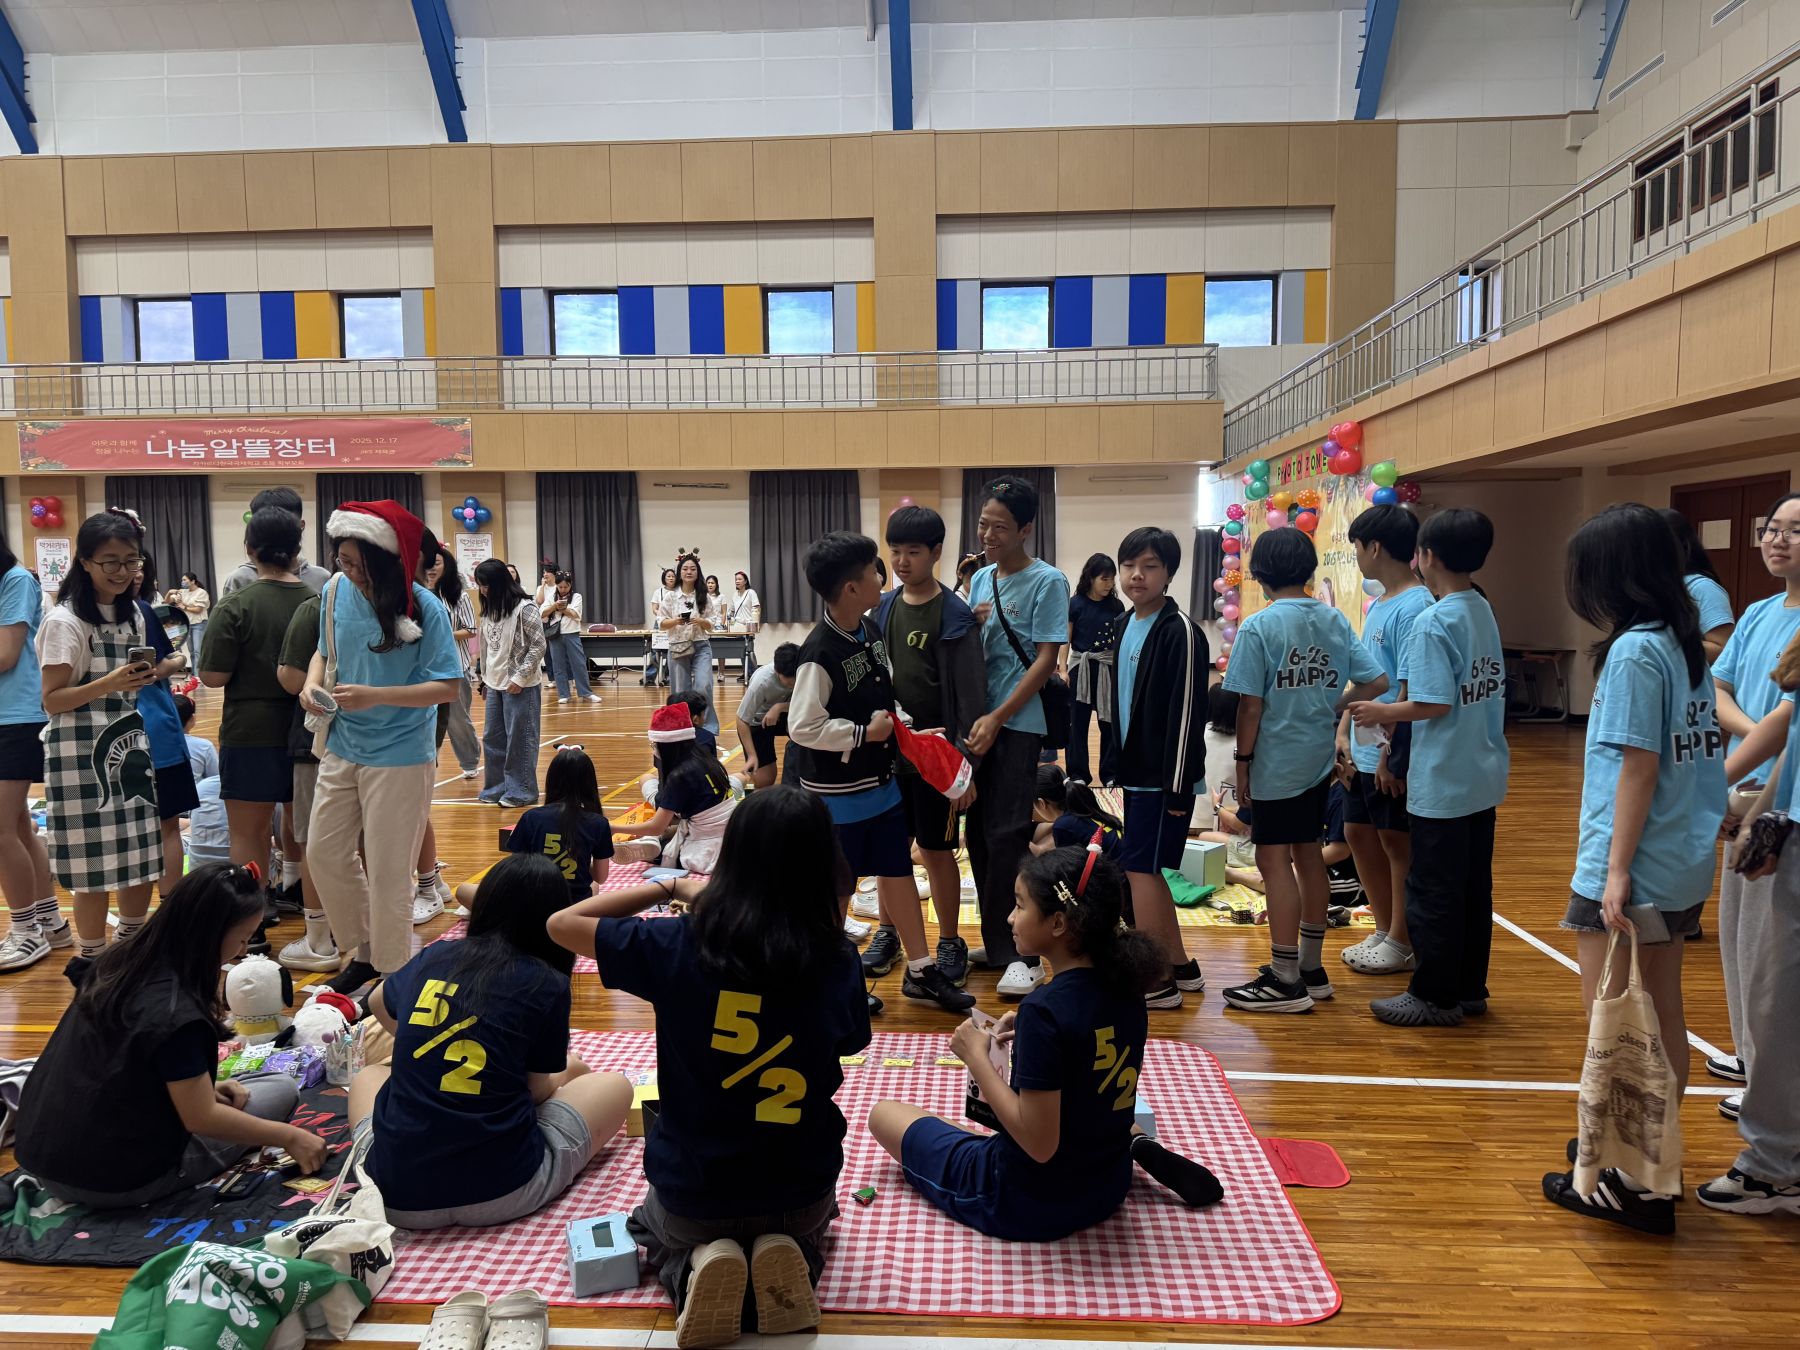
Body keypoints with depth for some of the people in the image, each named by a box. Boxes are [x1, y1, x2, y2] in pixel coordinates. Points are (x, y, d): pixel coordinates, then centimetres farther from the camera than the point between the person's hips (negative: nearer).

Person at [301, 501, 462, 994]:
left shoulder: (424, 608, -18)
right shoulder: (336, 591, -3)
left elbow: (446, 686, -18)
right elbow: (324, 651, 13)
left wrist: (377, 696, -27)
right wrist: (312, 682, -8)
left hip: (399, 755, -6)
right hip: (341, 747, 6)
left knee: (387, 872, 4)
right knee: (323, 853, 13)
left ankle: (392, 974, 24)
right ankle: (364, 949, 34)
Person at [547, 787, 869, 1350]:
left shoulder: (676, 946, -19)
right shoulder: (838, 962, -16)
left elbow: (561, 923, -4)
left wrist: (671, 888, 1)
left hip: (692, 1191, -1)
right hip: (802, 1189, 1)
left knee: (652, 1229, 37)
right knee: (807, 1225, 40)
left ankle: (693, 1267, 3)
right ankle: (785, 1253, 4)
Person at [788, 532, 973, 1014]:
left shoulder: (871, 629, 3)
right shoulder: (820, 653, -23)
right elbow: (802, 727, -24)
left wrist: (895, 720, 1)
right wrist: (865, 733, -18)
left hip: (883, 782, 8)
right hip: (839, 793, -8)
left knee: (898, 871, 13)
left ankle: (920, 970, 23)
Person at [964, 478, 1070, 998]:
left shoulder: (1048, 582, -7)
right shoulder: (980, 578, 12)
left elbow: (1046, 660, -12)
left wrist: (996, 719, -16)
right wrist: (969, 626, -4)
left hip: (1017, 726, -6)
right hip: (976, 720, 7)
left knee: (1005, 838, -8)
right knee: (978, 834, 10)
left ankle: (1021, 955, 2)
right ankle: (995, 942, 22)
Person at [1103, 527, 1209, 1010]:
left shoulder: (1180, 631, -14)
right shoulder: (1121, 629, 11)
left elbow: (1186, 712, -18)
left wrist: (1177, 785, -19)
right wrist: (1117, 762, 16)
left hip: (1165, 776, -9)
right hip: (1135, 771, 9)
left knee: (1139, 868, -7)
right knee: (1147, 870, 14)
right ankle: (1180, 966, 27)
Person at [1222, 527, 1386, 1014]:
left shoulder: (1258, 626, -13)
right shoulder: (1335, 620, 5)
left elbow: (1251, 705, -15)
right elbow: (1375, 681, 3)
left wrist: (1242, 760, -6)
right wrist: (1332, 710, 11)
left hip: (1277, 761, -7)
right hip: (1320, 758, 7)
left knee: (1274, 859, -1)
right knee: (1308, 854, 16)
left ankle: (1285, 981, 4)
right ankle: (1311, 968, 26)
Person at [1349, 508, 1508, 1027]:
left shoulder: (1433, 622, -18)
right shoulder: (1484, 613, 8)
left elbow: (1435, 704, -22)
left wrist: (1382, 712, -7)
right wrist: (1398, 713, 14)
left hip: (1442, 784, -9)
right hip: (1483, 776, 9)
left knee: (1433, 893, 2)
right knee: (1474, 888, 15)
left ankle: (1435, 996, 12)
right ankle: (1469, 989, 25)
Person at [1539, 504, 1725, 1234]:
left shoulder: (1633, 652, -17)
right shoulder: (1683, 644, 8)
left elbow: (1638, 766, -19)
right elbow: (1688, 755, 10)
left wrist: (1617, 870, -17)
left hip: (1633, 873, -9)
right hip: (1683, 869, 9)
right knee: (1661, 1018, 17)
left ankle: (1633, 1183, 10)